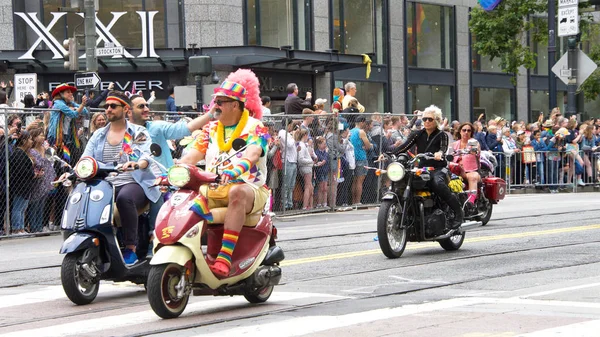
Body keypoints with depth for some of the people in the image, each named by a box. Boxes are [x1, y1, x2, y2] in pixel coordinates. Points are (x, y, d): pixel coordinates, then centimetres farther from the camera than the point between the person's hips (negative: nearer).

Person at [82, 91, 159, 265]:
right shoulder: (98, 135, 22)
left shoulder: (139, 132, 9)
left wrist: (137, 164, -33)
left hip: (133, 183, -4)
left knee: (124, 198, -40)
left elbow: (147, 156, -9)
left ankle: (131, 249, -33)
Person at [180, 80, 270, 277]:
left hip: (249, 188, -5)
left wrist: (234, 171, -42)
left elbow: (252, 155, -21)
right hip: (213, 190, 5)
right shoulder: (210, 130, 17)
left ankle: (224, 258, -48)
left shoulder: (255, 128, 0)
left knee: (237, 193, -41)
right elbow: (191, 157, 7)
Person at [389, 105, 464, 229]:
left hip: (438, 169, -4)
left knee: (438, 183, -37)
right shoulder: (418, 134, 15)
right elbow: (405, 146, 4)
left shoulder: (442, 135, 6)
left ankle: (458, 211, -26)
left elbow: (444, 147, -14)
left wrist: (440, 153, -40)